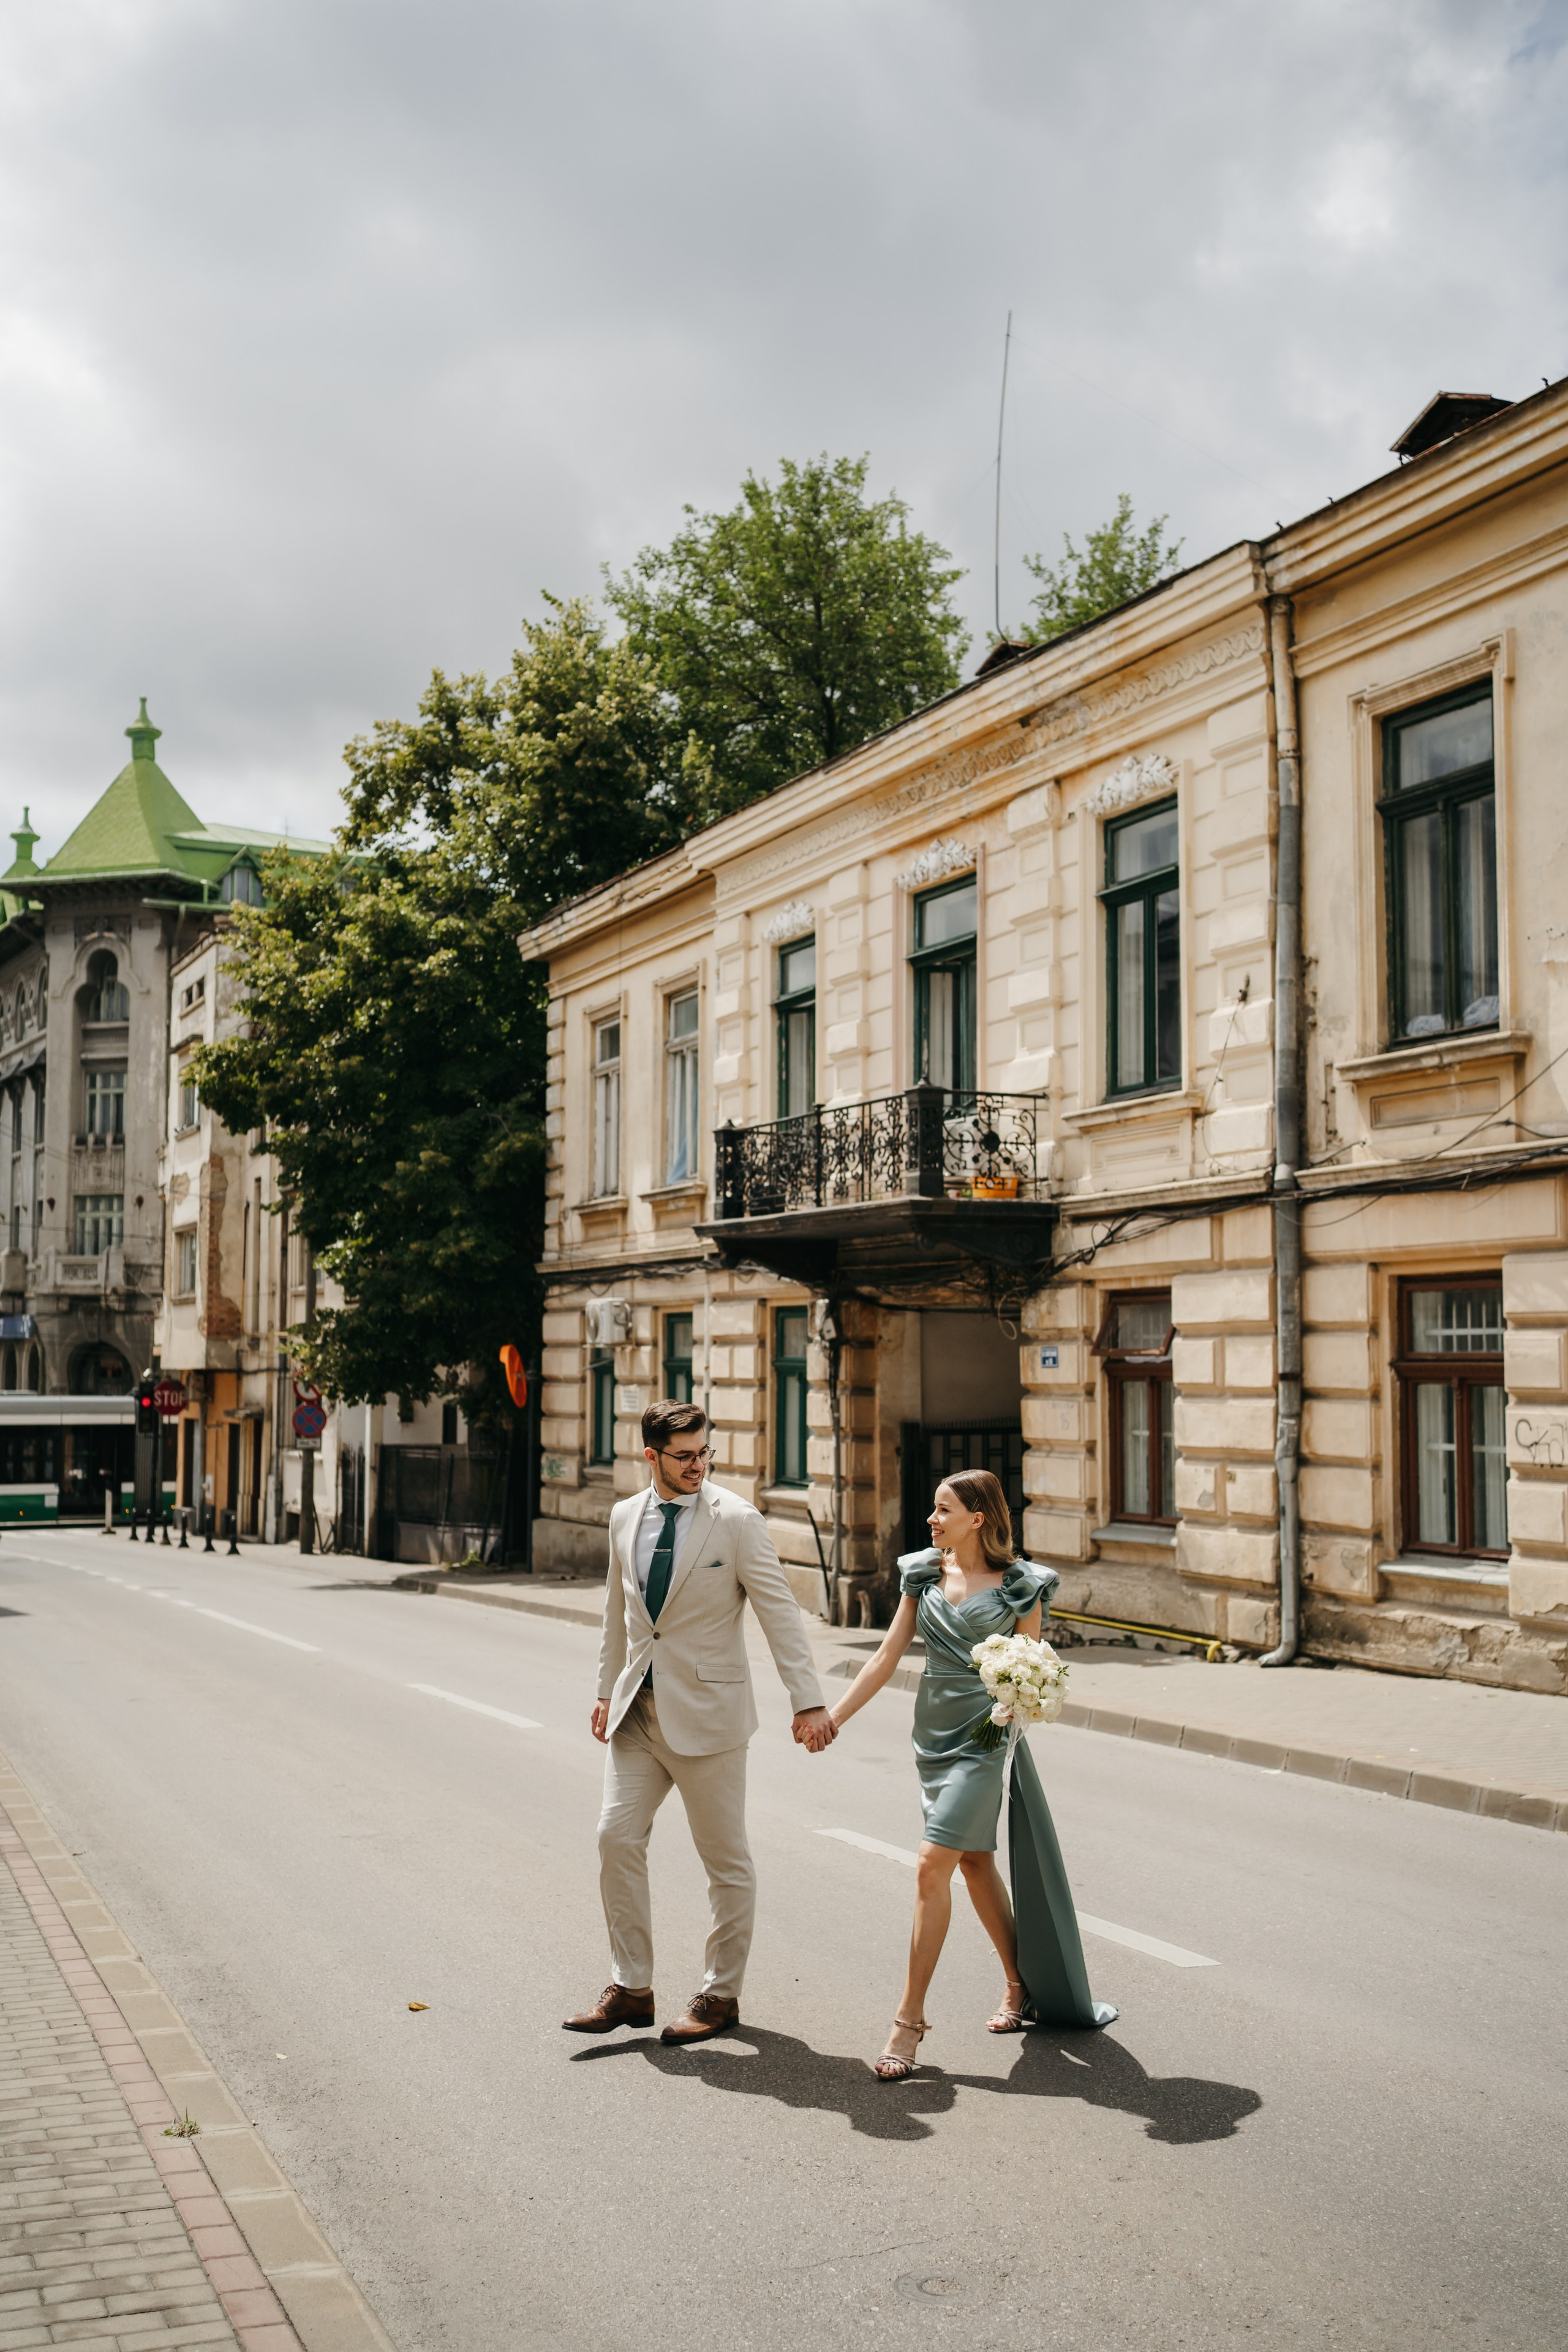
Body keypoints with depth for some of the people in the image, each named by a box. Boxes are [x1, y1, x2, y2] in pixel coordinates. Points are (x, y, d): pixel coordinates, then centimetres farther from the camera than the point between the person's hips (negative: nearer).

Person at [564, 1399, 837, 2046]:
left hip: (706, 1711, -5)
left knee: (725, 1858, 5)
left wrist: (807, 1702, -17)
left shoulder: (735, 1520, -10)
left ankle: (721, 1994, 19)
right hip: (638, 1710, 5)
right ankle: (631, 1987, 13)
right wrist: (607, 1690, 19)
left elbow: (780, 1612, -12)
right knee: (617, 1836, 1)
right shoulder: (625, 1517, 6)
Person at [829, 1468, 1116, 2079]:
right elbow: (888, 1655, 7)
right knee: (975, 1863, 14)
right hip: (934, 1730, 6)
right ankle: (1021, 1988, 31)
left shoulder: (1019, 1585, -7)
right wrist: (832, 1718, 3)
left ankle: (910, 2017, -6)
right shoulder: (924, 1573, 5)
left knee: (933, 1865, -12)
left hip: (986, 1736, -6)